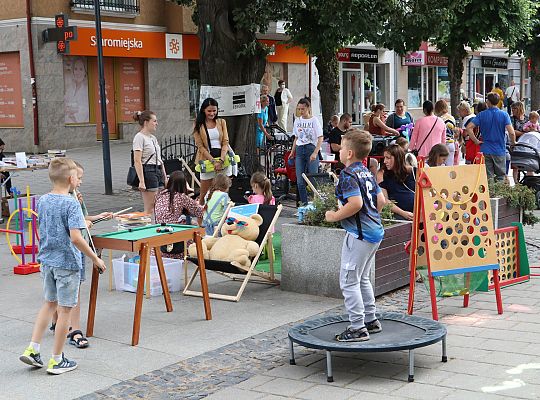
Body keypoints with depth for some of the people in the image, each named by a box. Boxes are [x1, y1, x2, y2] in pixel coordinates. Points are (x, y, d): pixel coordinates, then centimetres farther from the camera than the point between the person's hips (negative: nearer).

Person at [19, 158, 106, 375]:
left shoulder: (42, 201, 4)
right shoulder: (71, 204, -18)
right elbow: (75, 238, -25)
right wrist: (95, 259, -16)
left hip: (47, 260, 7)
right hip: (67, 262, -7)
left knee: (49, 303, 22)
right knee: (65, 309, 4)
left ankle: (32, 349, 19)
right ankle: (56, 360, 12)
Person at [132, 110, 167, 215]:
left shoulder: (153, 138, 18)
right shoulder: (139, 137, -8)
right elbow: (137, 161, -15)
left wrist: (165, 177, 18)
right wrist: (141, 181, -21)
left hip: (158, 171, 9)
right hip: (148, 172, -9)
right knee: (150, 209, -7)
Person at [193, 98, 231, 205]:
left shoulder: (221, 122, 9)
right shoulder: (199, 125, 1)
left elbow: (225, 142, 2)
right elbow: (200, 146, -4)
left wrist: (221, 160, -13)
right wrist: (213, 161, -16)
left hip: (222, 159, 2)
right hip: (207, 160, -2)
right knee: (204, 194, 1)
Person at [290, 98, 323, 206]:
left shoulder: (314, 120, -3)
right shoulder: (297, 121, 12)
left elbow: (320, 138, -7)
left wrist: (315, 153, -17)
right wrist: (292, 152, 13)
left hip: (311, 148, -5)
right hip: (299, 150, 5)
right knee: (300, 180, 2)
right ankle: (304, 203, 9)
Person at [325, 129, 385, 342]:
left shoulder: (348, 175, -15)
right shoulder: (366, 173, 13)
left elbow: (356, 203, -26)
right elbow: (381, 200, 14)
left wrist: (335, 216, -15)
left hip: (358, 235, -10)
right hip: (375, 231, 10)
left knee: (349, 281, -3)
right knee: (362, 279, 22)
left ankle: (358, 328, -1)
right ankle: (371, 320, 30)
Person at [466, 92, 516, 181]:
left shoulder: (482, 115, -1)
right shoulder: (504, 115, -5)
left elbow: (469, 127, -10)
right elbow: (511, 132, -15)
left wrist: (476, 141, -3)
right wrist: (512, 142, 4)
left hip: (485, 150, 1)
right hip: (500, 150, -1)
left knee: (488, 177, 5)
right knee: (500, 177, 8)